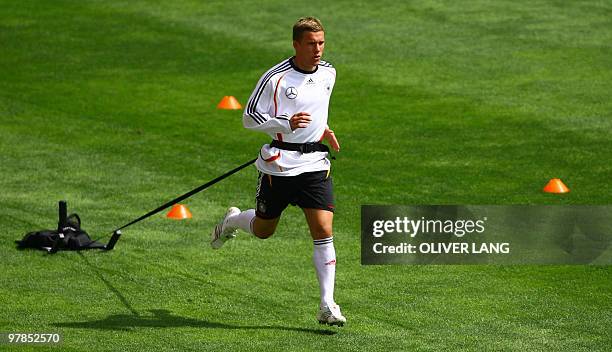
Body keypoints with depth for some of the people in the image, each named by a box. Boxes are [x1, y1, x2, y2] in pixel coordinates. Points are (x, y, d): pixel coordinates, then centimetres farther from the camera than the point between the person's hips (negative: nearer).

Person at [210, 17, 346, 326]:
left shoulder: (328, 73, 6)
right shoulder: (276, 78, -13)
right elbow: (249, 118, -9)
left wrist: (323, 130, 12)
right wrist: (287, 124, -23)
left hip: (315, 163, 3)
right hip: (279, 164, -3)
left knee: (323, 231, -10)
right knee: (263, 230, 13)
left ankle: (327, 306, -7)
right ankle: (232, 220, 49)